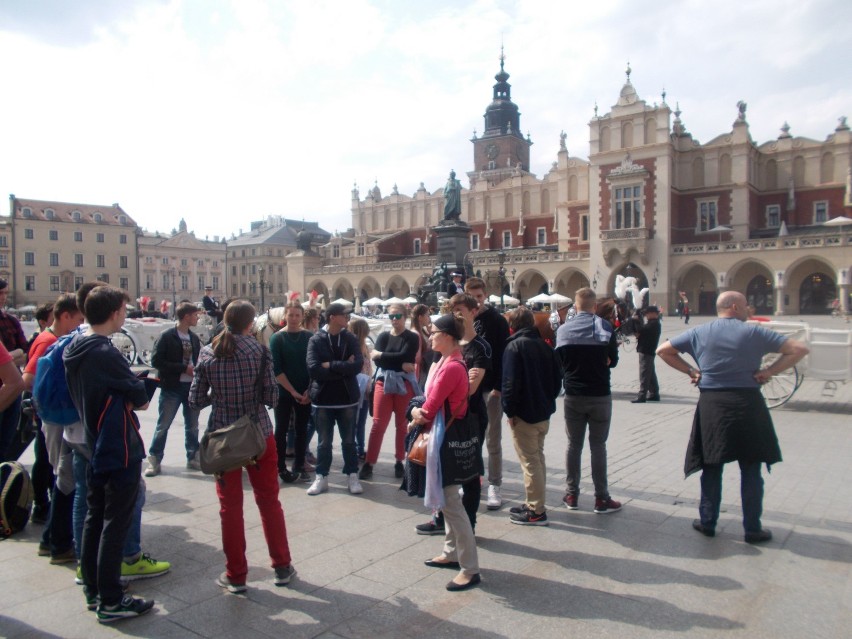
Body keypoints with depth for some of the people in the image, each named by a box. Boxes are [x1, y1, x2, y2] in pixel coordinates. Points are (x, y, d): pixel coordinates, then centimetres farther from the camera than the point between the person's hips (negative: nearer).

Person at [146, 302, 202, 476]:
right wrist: (183, 368, -18)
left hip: (191, 387, 6)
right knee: (162, 426, 2)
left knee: (192, 426, 12)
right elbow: (156, 361, -15)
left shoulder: (194, 338, 10)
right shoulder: (167, 336, -9)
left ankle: (193, 458, 22)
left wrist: (196, 370, -3)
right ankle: (154, 460, 12)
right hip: (172, 388, -5)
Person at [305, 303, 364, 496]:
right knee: (324, 441, 9)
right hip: (323, 398, -1)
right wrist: (343, 368, -14)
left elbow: (358, 365, -13)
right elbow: (313, 369, -17)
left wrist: (331, 366, -16)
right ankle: (321, 477, 21)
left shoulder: (351, 339, 2)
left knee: (349, 440, 11)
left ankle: (352, 476, 22)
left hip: (347, 398, 2)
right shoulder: (316, 340, -5)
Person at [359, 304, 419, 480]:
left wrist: (382, 355, -10)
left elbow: (405, 356, -17)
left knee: (402, 424, 8)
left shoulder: (412, 338, 1)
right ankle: (369, 463, 2)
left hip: (405, 384, -1)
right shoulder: (383, 336, 8)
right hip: (383, 382, 1)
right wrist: (400, 365, -16)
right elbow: (377, 360, -6)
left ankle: (399, 462, 19)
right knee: (378, 424, -2)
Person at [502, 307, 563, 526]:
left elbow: (510, 382, -20)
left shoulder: (514, 346, -13)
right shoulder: (545, 345, 8)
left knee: (530, 461, -1)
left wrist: (509, 410, -12)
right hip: (544, 411, 8)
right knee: (537, 457, 18)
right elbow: (557, 377, 11)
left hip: (524, 413, -8)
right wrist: (548, 400, 15)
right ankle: (533, 503, 28)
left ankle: (536, 511, 4)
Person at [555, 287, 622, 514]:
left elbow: (558, 362, 4)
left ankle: (571, 495, 18)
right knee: (598, 446, 6)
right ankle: (601, 499, 11)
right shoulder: (605, 327, -7)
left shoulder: (563, 330, -2)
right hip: (600, 396, -2)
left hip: (573, 396, 2)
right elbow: (613, 360, 2)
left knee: (574, 445, 11)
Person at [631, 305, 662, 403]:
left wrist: (636, 321, -11)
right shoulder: (654, 323, 17)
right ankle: (654, 394, 22)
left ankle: (642, 396, -9)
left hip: (646, 352, -11)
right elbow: (644, 331, 16)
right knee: (651, 374, 15)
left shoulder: (653, 324, -15)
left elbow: (641, 330, -25)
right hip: (648, 351, 11)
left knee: (644, 374, -9)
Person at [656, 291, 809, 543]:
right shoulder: (753, 332, -1)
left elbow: (663, 350, 9)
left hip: (711, 405, 2)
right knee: (751, 470, 9)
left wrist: (690, 371, 7)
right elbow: (799, 349, -3)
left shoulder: (699, 333, 6)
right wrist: (769, 371, -2)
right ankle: (752, 529, 16)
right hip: (748, 406, -2)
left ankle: (707, 522, 18)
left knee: (711, 468, 12)